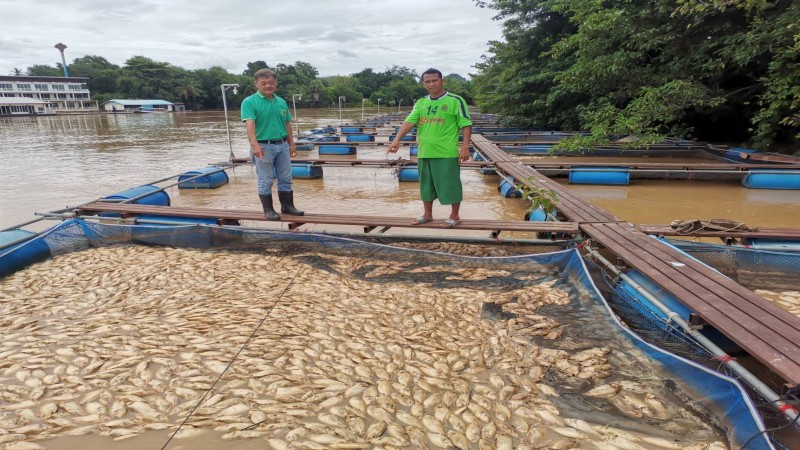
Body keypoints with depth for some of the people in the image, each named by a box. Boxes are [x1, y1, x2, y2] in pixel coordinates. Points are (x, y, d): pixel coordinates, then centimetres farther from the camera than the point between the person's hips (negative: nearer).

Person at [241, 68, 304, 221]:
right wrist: (254, 144, -35)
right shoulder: (249, 102, -9)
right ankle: (268, 210, 15)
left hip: (282, 145, 6)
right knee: (266, 181, 4)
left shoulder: (282, 102, 9)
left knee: (286, 179, 12)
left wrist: (291, 144, 13)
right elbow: (250, 124, -22)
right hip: (263, 146, -5)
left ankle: (287, 206, 25)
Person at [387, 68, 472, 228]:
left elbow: (466, 125, -4)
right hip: (424, 153, 5)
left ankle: (454, 216, 17)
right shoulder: (420, 103, 10)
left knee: (450, 184, 2)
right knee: (426, 184, 14)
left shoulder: (455, 101, -3)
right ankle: (427, 214, 30)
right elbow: (409, 122, 0)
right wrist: (397, 139, -15)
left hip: (447, 153, -5)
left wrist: (465, 147, -13)